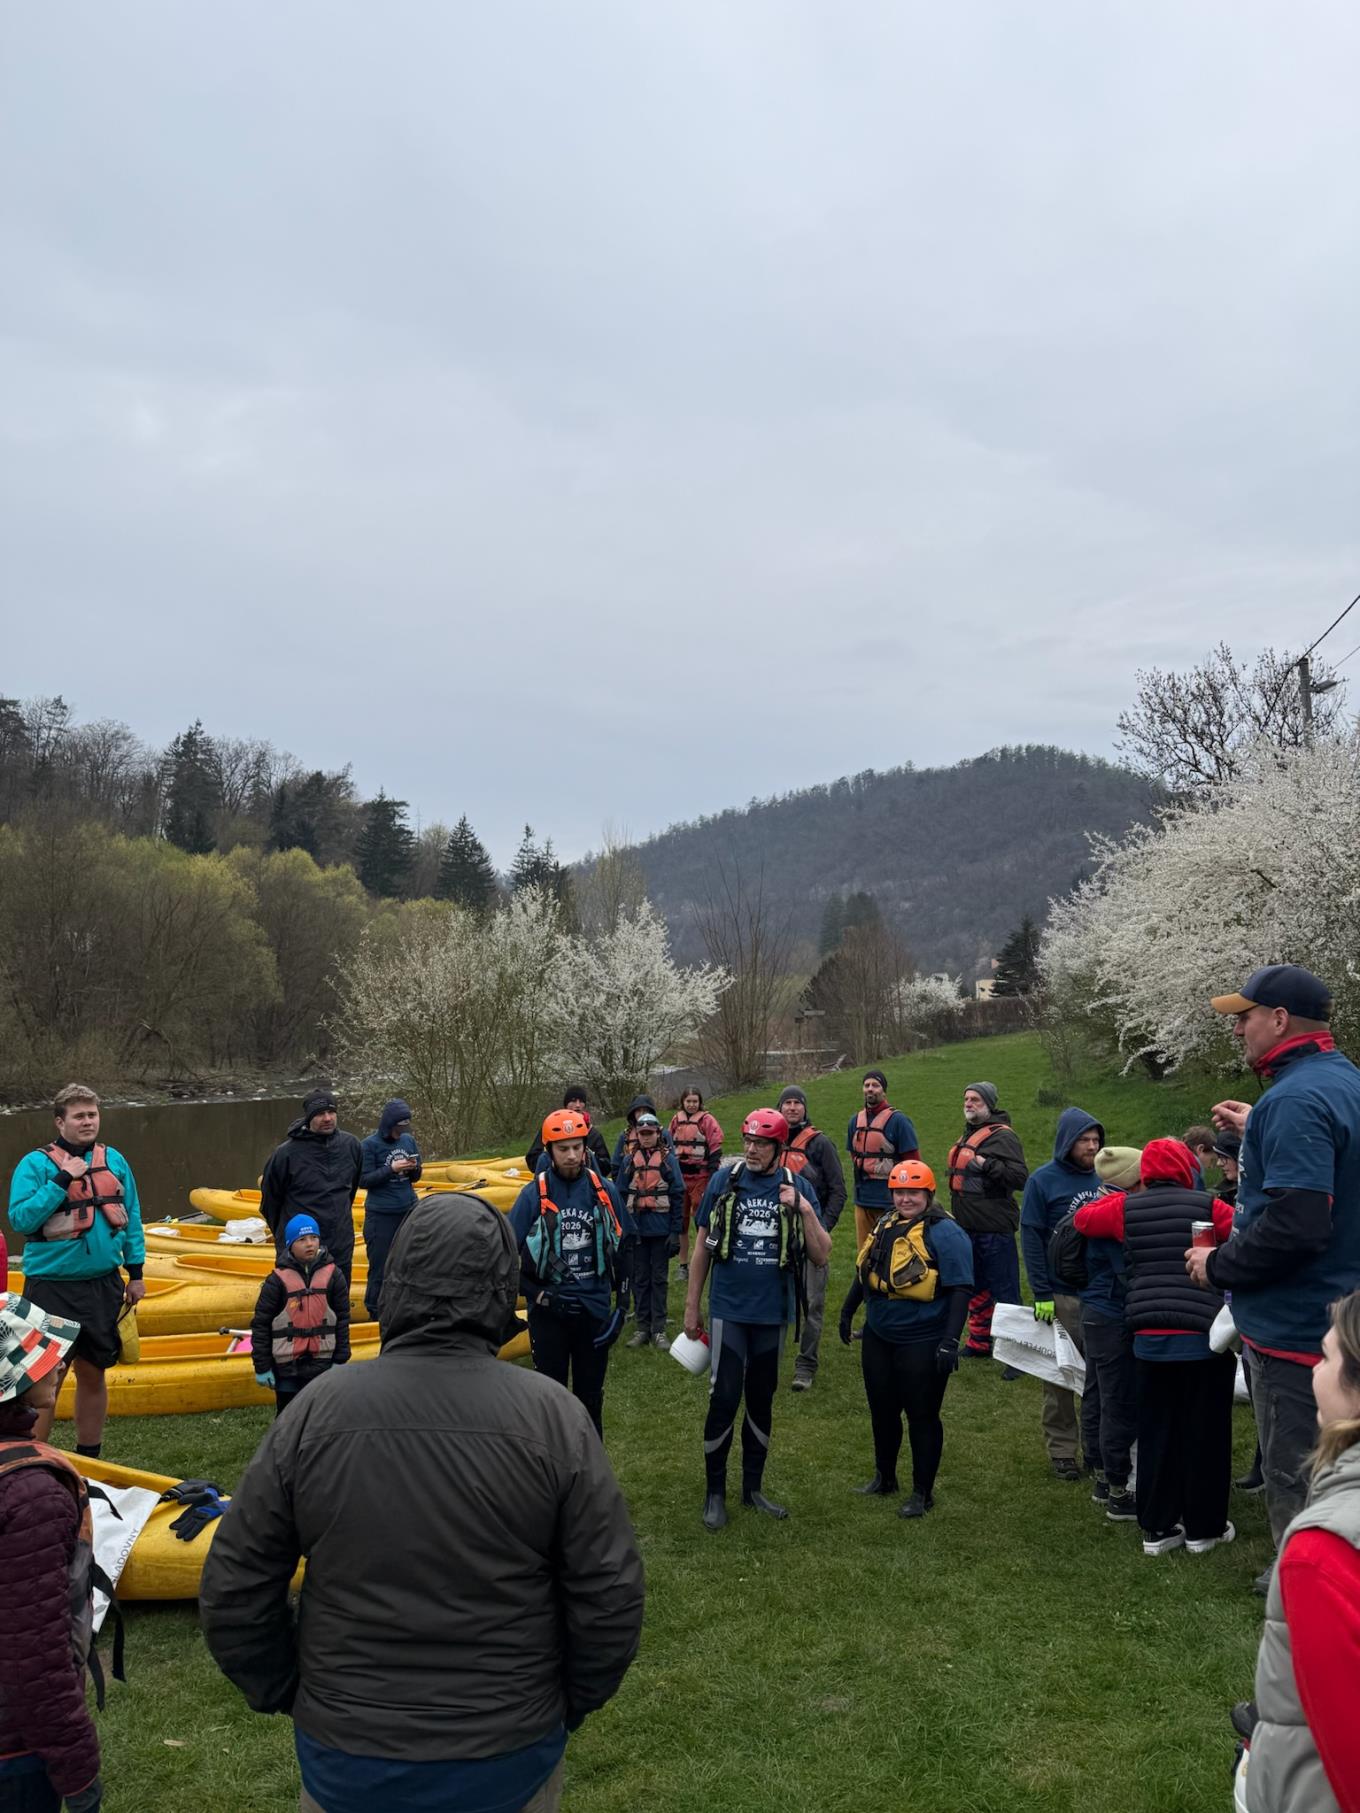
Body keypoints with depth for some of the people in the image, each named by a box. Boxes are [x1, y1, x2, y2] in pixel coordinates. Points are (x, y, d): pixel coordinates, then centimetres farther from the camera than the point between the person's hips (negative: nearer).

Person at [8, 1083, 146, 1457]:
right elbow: (20, 1219, -17)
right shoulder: (35, 1164, -7)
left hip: (103, 1284, 4)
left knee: (93, 1373, 14)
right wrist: (62, 1179, -22)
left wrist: (135, 1272, 10)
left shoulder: (114, 1160, 6)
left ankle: (89, 1459, 27)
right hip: (52, 1288, -4)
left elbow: (131, 1217, 12)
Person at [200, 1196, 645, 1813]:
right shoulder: (554, 1416, -16)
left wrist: (285, 1692, 10)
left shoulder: (318, 1409, -14)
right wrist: (569, 1704, 6)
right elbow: (611, 1601, -12)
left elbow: (233, 1594, -7)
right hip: (510, 1761, 0)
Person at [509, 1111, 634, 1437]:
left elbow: (624, 1248, 5)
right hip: (548, 1312, -2)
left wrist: (622, 1305, 1)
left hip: (595, 1309, 2)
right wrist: (539, 1296, -11)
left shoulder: (604, 1191, -2)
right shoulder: (534, 1195, -8)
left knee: (590, 1397, 12)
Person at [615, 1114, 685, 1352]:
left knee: (659, 1279, 4)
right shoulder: (629, 1161, 5)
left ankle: (658, 1329, 8)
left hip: (661, 1230, -2)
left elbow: (678, 1196, -2)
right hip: (636, 1229, 2)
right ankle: (642, 1327, 15)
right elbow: (621, 1195, 7)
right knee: (640, 1279, 8)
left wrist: (675, 1232, -7)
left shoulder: (667, 1159, -1)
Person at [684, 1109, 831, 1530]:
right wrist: (692, 1305, 4)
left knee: (761, 1401, 13)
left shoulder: (797, 1187, -2)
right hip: (728, 1310, -2)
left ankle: (753, 1488, 28)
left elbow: (821, 1256, -4)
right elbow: (703, 1246, 3)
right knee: (724, 1400, -4)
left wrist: (806, 1211, -19)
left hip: (772, 1313, 2)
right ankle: (714, 1492, 12)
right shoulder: (724, 1180, -5)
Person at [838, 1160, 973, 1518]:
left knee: (921, 1417, 5)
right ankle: (884, 1478, 36)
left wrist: (950, 1341, -22)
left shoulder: (944, 1234, -15)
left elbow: (960, 1289, -17)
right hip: (878, 1338, 7)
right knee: (882, 1411, 18)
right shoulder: (885, 1225, 7)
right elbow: (865, 1271, 20)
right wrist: (848, 1311, 24)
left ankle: (922, 1492, 19)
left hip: (922, 1344, -7)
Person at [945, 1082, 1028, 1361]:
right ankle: (979, 1343, 30)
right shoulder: (968, 1135, 15)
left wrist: (987, 1165, -30)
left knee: (1004, 1291, -4)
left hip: (994, 1228, -9)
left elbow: (1020, 1177, -23)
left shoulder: (1002, 1136, -13)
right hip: (968, 1227, 9)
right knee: (976, 1289, 19)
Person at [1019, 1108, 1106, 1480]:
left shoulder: (1103, 1178, 7)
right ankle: (1062, 1450, 14)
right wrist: (1042, 1294, -12)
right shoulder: (1043, 1181, -5)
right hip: (1063, 1295, -4)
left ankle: (1097, 1449, 19)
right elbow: (1031, 1238, -7)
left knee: (1101, 1375, 8)